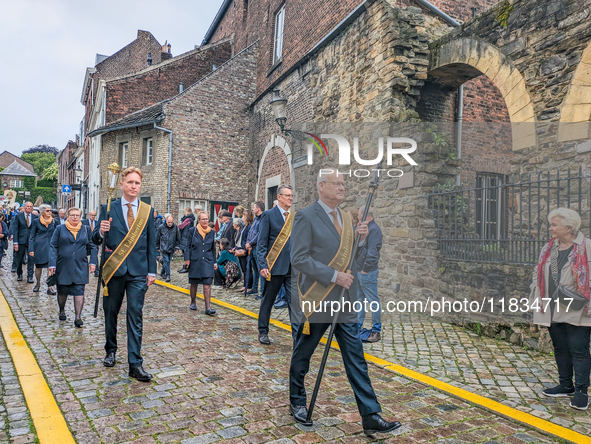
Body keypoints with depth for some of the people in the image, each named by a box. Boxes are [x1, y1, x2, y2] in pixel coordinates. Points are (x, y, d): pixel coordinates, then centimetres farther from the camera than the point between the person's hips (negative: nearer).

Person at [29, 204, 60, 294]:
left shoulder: (54, 221, 4)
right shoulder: (36, 221, 1)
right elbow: (32, 236, 3)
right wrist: (31, 249, -4)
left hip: (50, 246, 0)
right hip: (39, 246, 0)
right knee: (38, 266, 11)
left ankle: (50, 287, -7)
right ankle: (38, 284, 32)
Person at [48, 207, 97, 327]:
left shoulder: (86, 229, 7)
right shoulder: (59, 229, 3)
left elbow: (93, 246, 11)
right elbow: (53, 247, 1)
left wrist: (92, 262, 2)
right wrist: (52, 264, -7)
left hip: (80, 267, 0)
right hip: (63, 266, 0)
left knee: (79, 291, -7)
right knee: (62, 291, 13)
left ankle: (78, 317, -5)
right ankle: (62, 311, 37)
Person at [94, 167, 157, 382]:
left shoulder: (148, 211, 4)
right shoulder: (109, 208, 1)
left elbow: (151, 243, 6)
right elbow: (96, 240, 2)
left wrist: (151, 271, 3)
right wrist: (101, 231, -22)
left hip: (138, 272, 0)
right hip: (114, 270, 1)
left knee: (135, 316, -2)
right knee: (110, 313, 14)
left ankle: (135, 364, 1)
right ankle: (111, 351, 36)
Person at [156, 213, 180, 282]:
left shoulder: (175, 227, -2)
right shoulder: (161, 227, -8)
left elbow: (178, 238, 11)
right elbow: (157, 238, 3)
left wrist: (177, 246, 12)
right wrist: (158, 247, 7)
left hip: (171, 248, 3)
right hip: (164, 248, -3)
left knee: (168, 261, 12)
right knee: (166, 261, -10)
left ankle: (163, 273, 32)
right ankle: (167, 275, -7)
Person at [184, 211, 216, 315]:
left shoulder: (211, 232, 7)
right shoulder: (192, 231, 0)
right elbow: (188, 246, 3)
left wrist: (214, 262, 12)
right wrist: (187, 259, -5)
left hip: (207, 261, 1)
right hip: (195, 261, -1)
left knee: (207, 284, -7)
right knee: (194, 283, 11)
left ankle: (208, 308, -9)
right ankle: (193, 303, 31)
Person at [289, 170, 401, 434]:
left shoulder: (345, 218, 12)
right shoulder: (306, 217, -10)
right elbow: (299, 258, -16)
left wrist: (360, 239, -3)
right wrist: (334, 276, -20)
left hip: (345, 302, 6)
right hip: (316, 301, -6)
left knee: (356, 360, 6)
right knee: (302, 355, 13)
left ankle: (371, 416, 12)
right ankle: (297, 402, 35)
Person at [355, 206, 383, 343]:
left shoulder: (374, 229, -13)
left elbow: (373, 252, -20)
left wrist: (365, 269, -20)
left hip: (367, 272, -10)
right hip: (358, 271, 10)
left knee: (373, 301, -2)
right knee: (359, 300, 15)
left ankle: (376, 331, 6)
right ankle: (357, 327, 25)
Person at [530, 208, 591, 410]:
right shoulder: (548, 248, 11)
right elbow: (538, 274, 17)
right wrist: (536, 299, 11)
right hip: (553, 310, 6)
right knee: (560, 348, 14)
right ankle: (566, 386, 27)